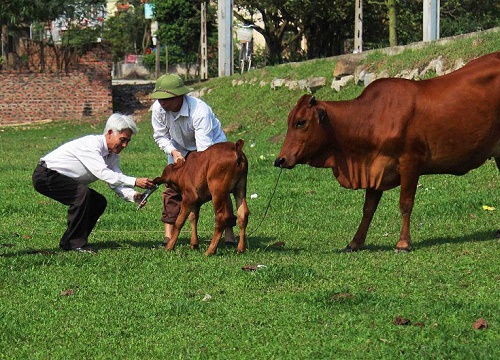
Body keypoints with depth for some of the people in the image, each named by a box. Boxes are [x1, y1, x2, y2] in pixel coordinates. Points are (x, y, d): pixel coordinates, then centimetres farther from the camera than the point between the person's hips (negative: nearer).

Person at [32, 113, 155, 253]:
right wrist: (135, 181, -41)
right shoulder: (92, 144, -26)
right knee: (82, 193, -29)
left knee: (99, 202, 3)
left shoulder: (113, 155, 3)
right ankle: (76, 242, -21)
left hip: (65, 180, 10)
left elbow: (116, 181, -5)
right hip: (45, 175, -10)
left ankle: (68, 242, 9)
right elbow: (102, 173, -37)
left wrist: (133, 196, -25)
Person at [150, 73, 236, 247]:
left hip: (212, 146, -4)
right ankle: (168, 236, -2)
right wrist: (173, 151, -23)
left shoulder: (200, 111, -39)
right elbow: (160, 136, -5)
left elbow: (204, 149, -41)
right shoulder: (158, 109, -23)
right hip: (180, 150, 4)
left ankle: (229, 235, -9)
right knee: (172, 188, -6)